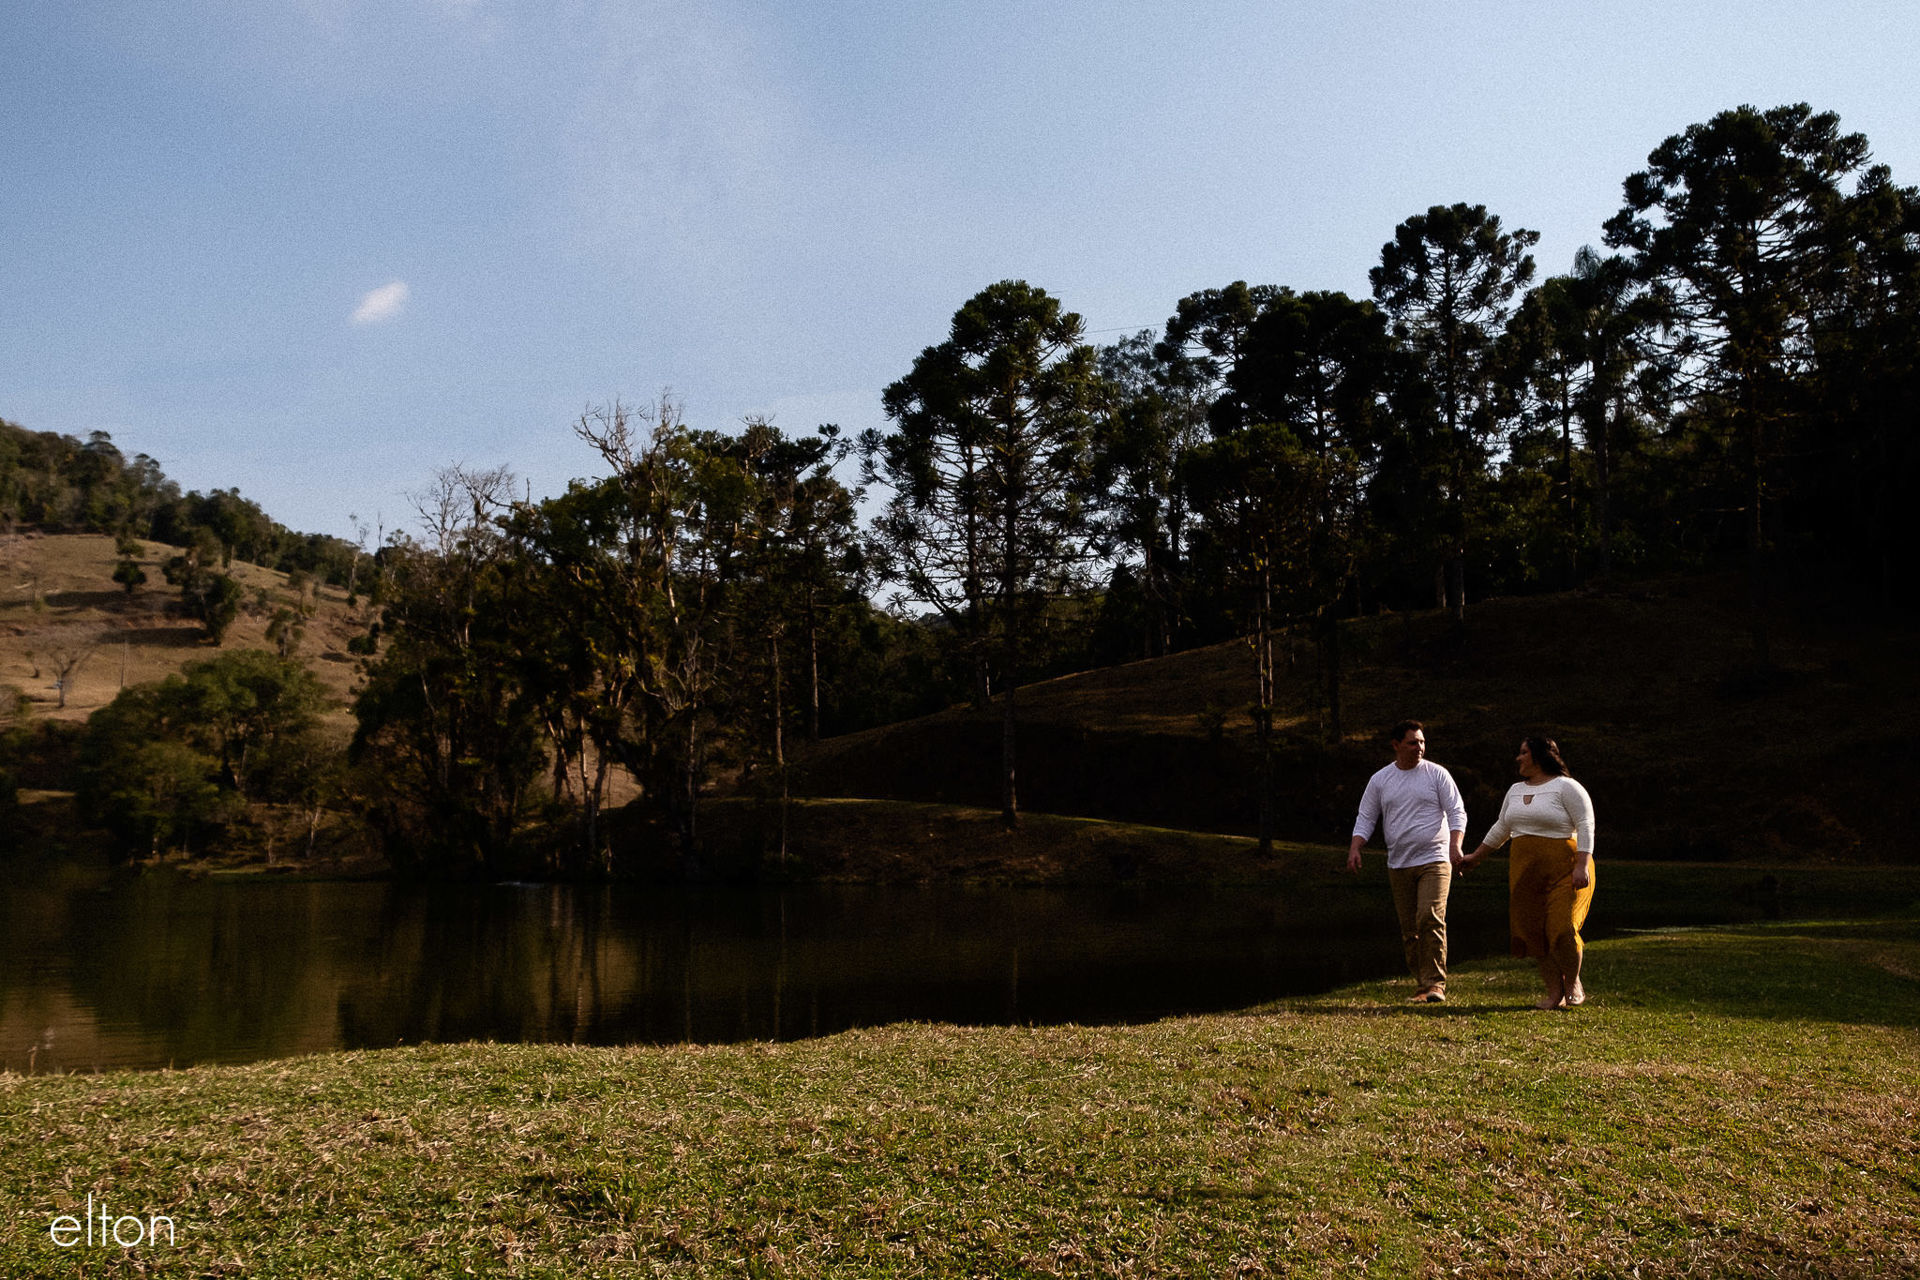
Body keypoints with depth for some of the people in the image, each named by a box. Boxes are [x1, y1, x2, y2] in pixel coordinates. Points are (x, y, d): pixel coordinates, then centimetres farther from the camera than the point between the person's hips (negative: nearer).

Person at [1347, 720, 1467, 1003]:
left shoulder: (1437, 774, 2)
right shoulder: (1379, 780, 8)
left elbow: (1457, 813, 0)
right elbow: (1365, 819, 10)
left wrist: (1455, 845, -16)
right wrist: (1355, 849, -6)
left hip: (1434, 861, -3)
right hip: (1398, 865, 3)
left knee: (1430, 918, -18)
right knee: (1409, 929, 5)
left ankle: (1435, 983, -11)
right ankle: (1423, 984, 15)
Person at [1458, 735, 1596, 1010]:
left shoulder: (1566, 787, -5)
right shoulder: (1515, 790, 16)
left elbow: (1586, 826, -10)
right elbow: (1501, 828, 24)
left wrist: (1582, 866, -19)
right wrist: (1476, 857, 25)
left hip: (1563, 869, -6)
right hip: (1525, 871, 7)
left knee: (1562, 930, -13)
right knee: (1536, 932, 1)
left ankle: (1573, 982, 12)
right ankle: (1554, 992, 9)